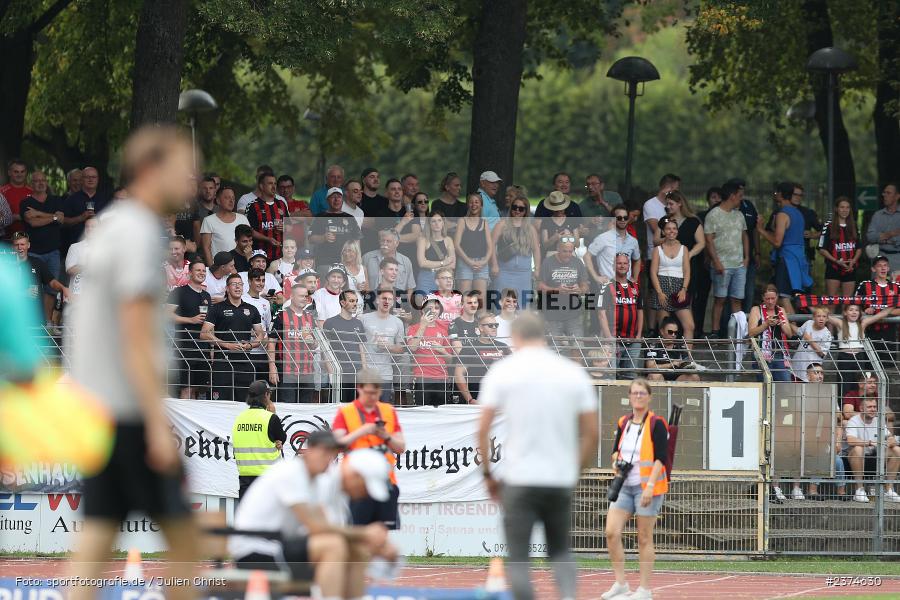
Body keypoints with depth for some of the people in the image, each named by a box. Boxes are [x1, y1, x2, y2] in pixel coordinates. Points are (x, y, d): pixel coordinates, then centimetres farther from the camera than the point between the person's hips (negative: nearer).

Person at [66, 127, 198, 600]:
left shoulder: (109, 225, 17)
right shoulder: (139, 235, -12)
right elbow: (138, 339, -18)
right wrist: (158, 423, -19)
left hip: (93, 405, 9)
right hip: (130, 408, -9)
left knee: (95, 538, 1)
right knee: (181, 534, -1)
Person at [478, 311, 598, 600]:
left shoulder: (502, 371, -1)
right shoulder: (574, 373, 5)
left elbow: (482, 429, -5)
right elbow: (591, 433, 5)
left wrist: (487, 474, 6)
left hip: (519, 479, -3)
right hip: (561, 479, 3)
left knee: (518, 558, 3)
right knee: (561, 552, 18)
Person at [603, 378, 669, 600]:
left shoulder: (656, 424, -8)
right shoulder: (623, 423, 11)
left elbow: (661, 458, -13)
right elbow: (616, 450, 22)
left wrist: (650, 486, -21)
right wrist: (616, 461, -2)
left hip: (648, 487, -6)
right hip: (625, 486, 6)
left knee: (644, 539, -1)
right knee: (612, 532, -6)